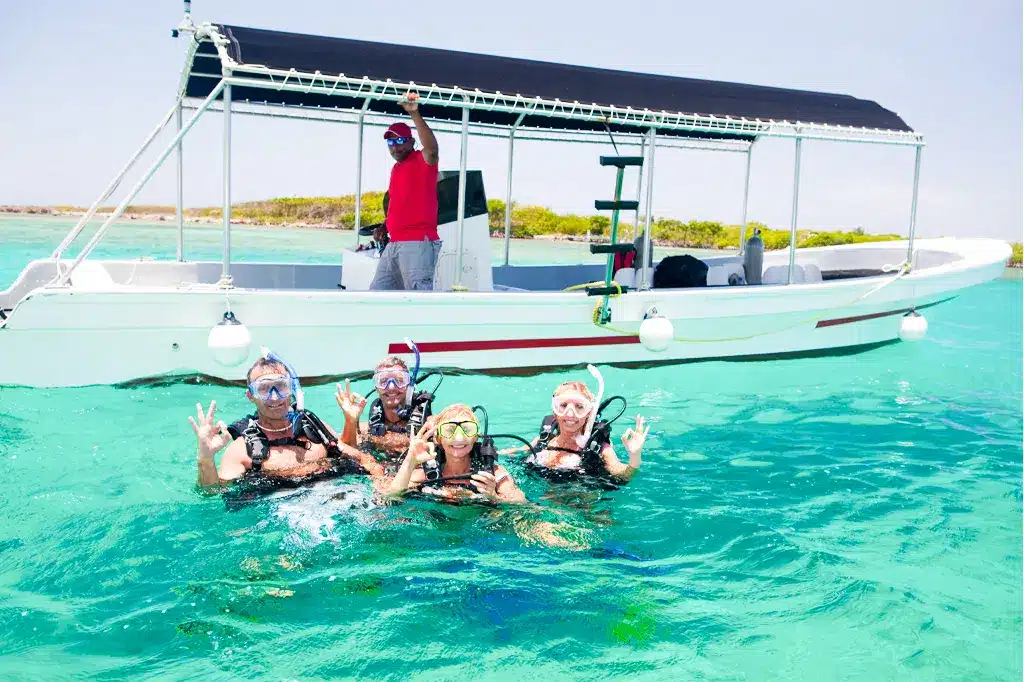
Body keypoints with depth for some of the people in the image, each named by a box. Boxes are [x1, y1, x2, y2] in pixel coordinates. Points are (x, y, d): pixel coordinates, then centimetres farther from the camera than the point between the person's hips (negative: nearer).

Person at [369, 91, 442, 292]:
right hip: (394, 244, 9)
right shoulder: (396, 168, 20)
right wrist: (385, 226, 14)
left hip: (418, 243, -9)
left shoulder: (423, 161, -4)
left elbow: (432, 148, -27)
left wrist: (415, 114, -33)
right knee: (378, 291, 11)